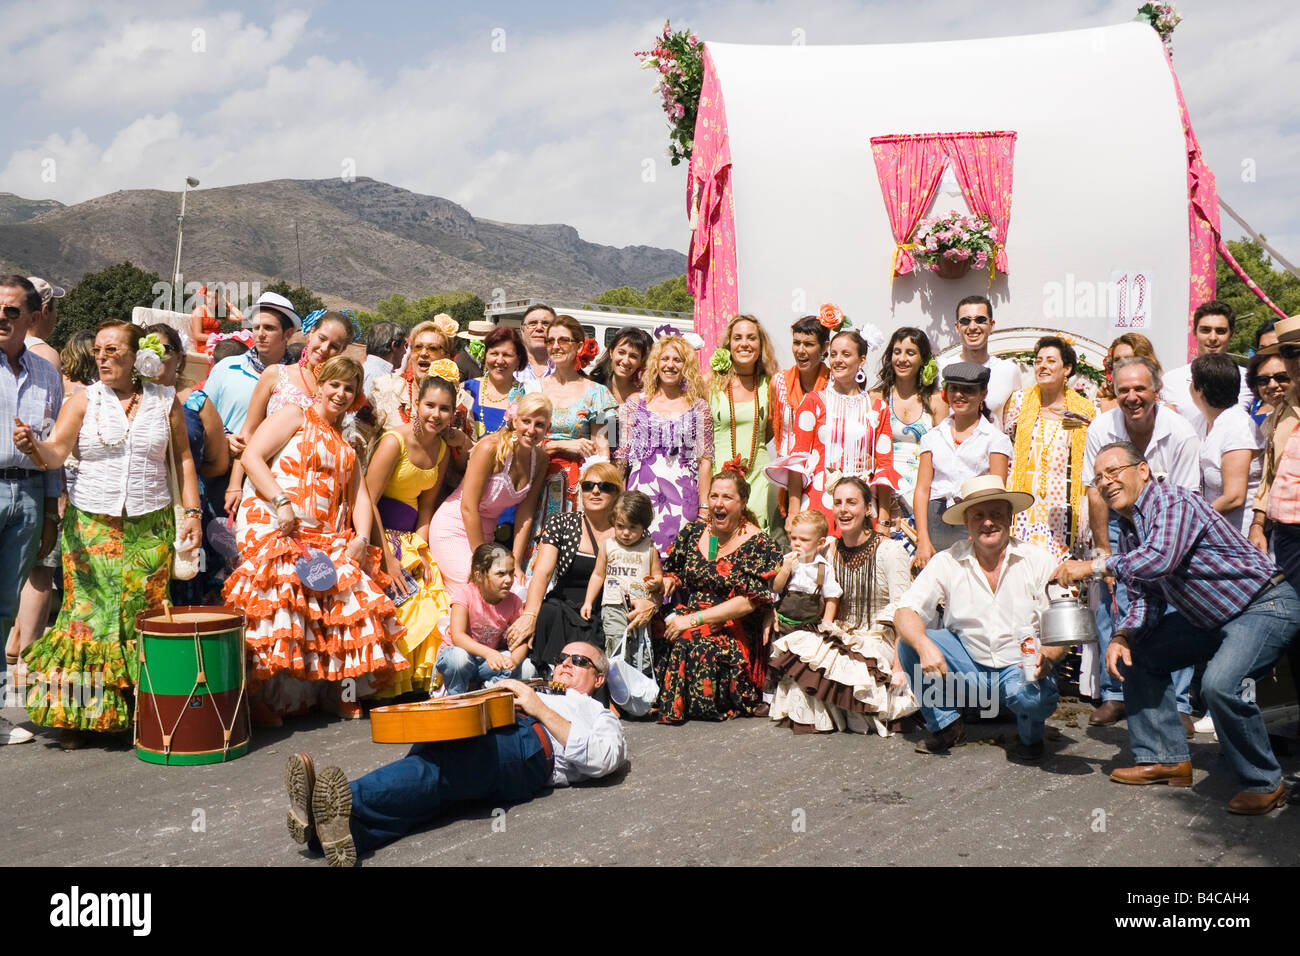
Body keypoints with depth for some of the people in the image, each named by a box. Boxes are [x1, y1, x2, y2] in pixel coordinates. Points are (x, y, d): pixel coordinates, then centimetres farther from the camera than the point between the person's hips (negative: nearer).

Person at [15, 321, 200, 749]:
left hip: (150, 528, 1)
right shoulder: (84, 401, 3)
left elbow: (183, 459, 11)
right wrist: (33, 447, -32)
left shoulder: (165, 401, 7)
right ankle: (75, 713, 4)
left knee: (143, 614, 0)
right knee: (89, 613, -4)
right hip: (91, 527, 0)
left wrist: (191, 512, 3)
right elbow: (56, 451, -9)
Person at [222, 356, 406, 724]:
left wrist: (361, 539, -1)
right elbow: (251, 456, -7)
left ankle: (344, 693, -1)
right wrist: (282, 502, -18)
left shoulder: (346, 444, 25)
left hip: (324, 538, 6)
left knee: (351, 594, -10)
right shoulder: (294, 417, 5)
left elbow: (360, 497, 16)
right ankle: (266, 699, -17)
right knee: (284, 590, -24)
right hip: (273, 528, -6)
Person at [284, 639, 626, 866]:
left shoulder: (601, 714, 28)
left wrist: (542, 710, -1)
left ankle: (350, 800, -55)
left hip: (530, 748, -5)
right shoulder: (534, 693, 44)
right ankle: (345, 832, -53)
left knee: (441, 767, -33)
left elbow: (604, 760, 3)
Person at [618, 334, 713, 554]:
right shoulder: (635, 403, 10)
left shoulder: (698, 406, 9)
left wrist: (704, 505, 1)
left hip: (682, 495, 0)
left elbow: (705, 459, 7)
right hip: (642, 491, 1)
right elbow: (621, 455, 11)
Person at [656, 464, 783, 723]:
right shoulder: (693, 532, 11)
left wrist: (694, 619, -17)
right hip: (684, 619, 5)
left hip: (733, 632, -5)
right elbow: (672, 573, 21)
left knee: (698, 648, -35)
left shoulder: (758, 544, -5)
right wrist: (664, 585, -5)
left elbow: (748, 602, -12)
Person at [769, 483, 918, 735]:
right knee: (797, 655, -24)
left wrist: (898, 666, -20)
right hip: (840, 637, 5)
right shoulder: (831, 550, 6)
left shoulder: (890, 551, -10)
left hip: (878, 641, -5)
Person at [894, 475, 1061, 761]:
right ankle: (946, 726, 1)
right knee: (911, 640, -19)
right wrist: (924, 645, -32)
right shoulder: (947, 563, -3)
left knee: (1030, 694, -35)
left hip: (1021, 667, -2)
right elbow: (905, 612, -10)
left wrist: (1047, 657, -29)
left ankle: (1030, 735, 4)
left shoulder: (1038, 562, -5)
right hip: (968, 669, 2)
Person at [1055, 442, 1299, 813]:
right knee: (1137, 653, 10)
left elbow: (1159, 560, -40)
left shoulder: (1173, 501, -21)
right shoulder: (1129, 528, 8)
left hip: (1266, 606, -10)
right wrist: (1122, 636, -10)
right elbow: (1147, 598, 9)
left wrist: (1095, 566, -29)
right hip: (1211, 617, 10)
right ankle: (1165, 758, 17)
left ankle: (1265, 785, -9)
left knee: (1220, 684, -30)